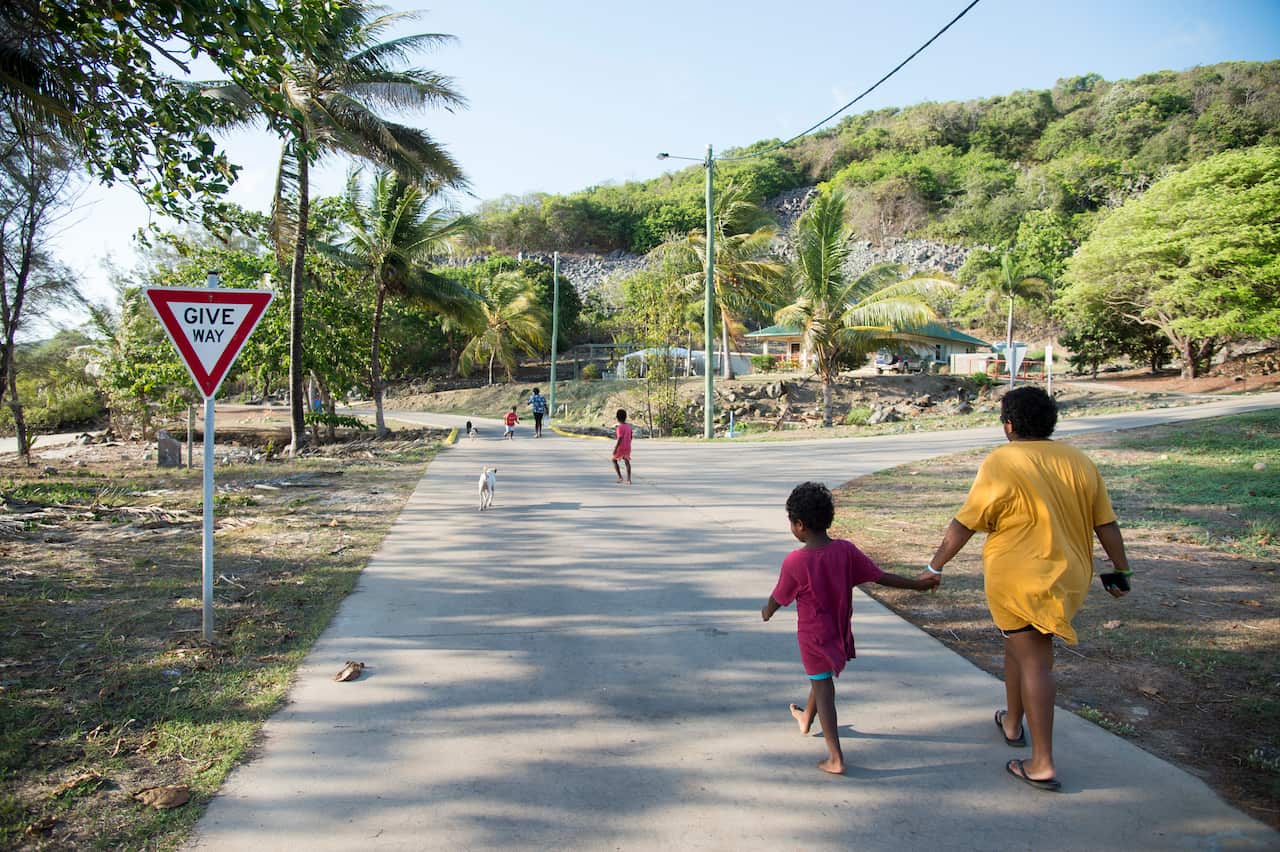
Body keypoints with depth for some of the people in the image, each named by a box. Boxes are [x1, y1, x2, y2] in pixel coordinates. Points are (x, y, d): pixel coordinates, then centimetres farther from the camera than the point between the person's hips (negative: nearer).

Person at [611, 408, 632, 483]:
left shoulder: (620, 427, -18)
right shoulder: (629, 426, 5)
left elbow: (620, 439, -22)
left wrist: (615, 449, -19)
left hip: (620, 447, -6)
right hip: (627, 447, 6)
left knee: (614, 460, 11)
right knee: (627, 462, 6)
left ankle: (620, 477, 4)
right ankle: (628, 479, -3)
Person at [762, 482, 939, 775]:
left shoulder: (794, 562, -24)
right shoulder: (846, 550, -15)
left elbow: (777, 599, -10)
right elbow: (880, 577, -8)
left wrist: (766, 612, 12)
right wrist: (917, 584, 7)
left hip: (813, 635, -5)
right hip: (839, 630, 5)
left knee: (823, 689, 6)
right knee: (821, 678, 27)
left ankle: (836, 759, 7)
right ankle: (807, 719, 51)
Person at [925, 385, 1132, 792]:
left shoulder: (1000, 464, -14)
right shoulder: (1079, 461, 5)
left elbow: (964, 524, -13)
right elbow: (1106, 524, 8)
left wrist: (935, 564, -3)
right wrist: (1119, 570, 18)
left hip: (1019, 580, -7)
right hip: (1069, 577, 7)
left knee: (1034, 660, -1)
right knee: (1021, 645, 24)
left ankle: (1043, 764, 3)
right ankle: (1013, 723, 39)